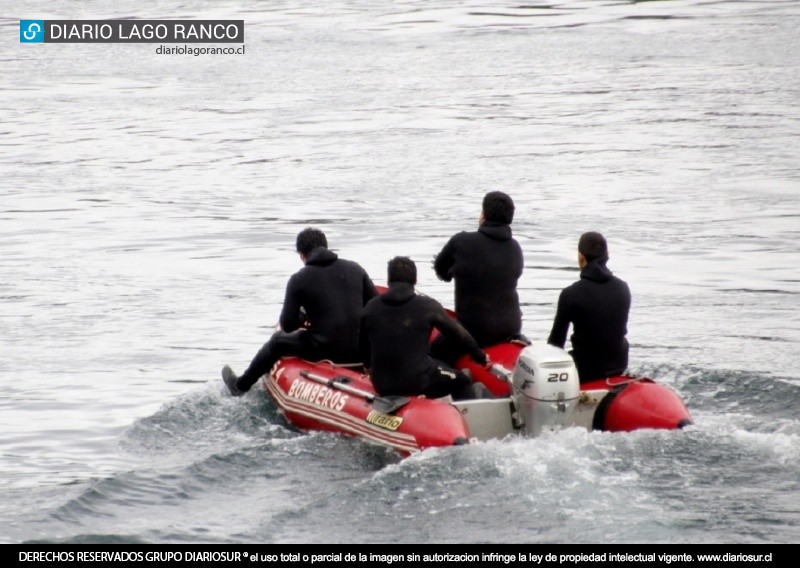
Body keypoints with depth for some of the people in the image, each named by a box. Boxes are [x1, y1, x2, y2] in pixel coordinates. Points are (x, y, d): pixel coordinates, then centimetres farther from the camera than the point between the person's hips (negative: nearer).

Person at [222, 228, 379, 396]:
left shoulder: (298, 279, -5)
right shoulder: (355, 268, 5)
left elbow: (287, 326, -4)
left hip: (325, 350, -3)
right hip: (360, 351, 3)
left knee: (278, 340, 23)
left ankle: (240, 386, 39)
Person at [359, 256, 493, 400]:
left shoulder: (371, 307, 0)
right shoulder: (427, 306, -8)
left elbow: (363, 344, 15)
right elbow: (457, 333, 5)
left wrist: (368, 366, 37)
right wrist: (481, 357, 21)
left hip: (382, 385, 4)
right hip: (419, 381, -4)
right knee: (462, 383, 22)